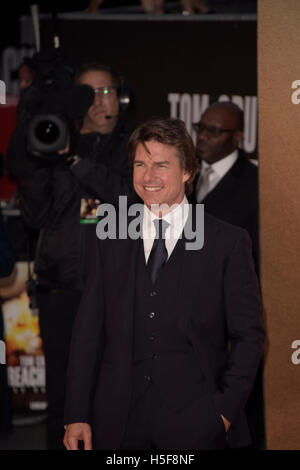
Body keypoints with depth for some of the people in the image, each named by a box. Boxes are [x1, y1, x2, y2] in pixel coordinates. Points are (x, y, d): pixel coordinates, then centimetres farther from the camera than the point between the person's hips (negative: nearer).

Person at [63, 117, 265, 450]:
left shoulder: (228, 243, 2)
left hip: (194, 423, -2)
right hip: (118, 424, 2)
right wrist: (76, 416, 1)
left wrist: (226, 410, -9)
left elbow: (248, 335, 1)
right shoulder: (109, 242, 10)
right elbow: (88, 331, 8)